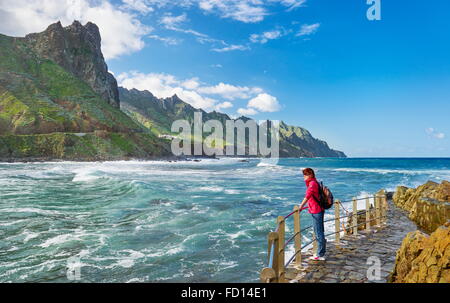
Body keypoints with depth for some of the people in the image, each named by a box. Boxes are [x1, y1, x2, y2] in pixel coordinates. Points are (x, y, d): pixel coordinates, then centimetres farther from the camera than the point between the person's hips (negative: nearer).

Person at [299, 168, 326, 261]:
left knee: (318, 233, -4)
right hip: (319, 210, 10)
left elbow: (308, 196, -29)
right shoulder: (315, 183, 14)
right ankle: (321, 252, 29)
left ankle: (320, 255, 3)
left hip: (316, 211, -10)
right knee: (320, 232, 17)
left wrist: (301, 206, -36)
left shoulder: (312, 183, -16)